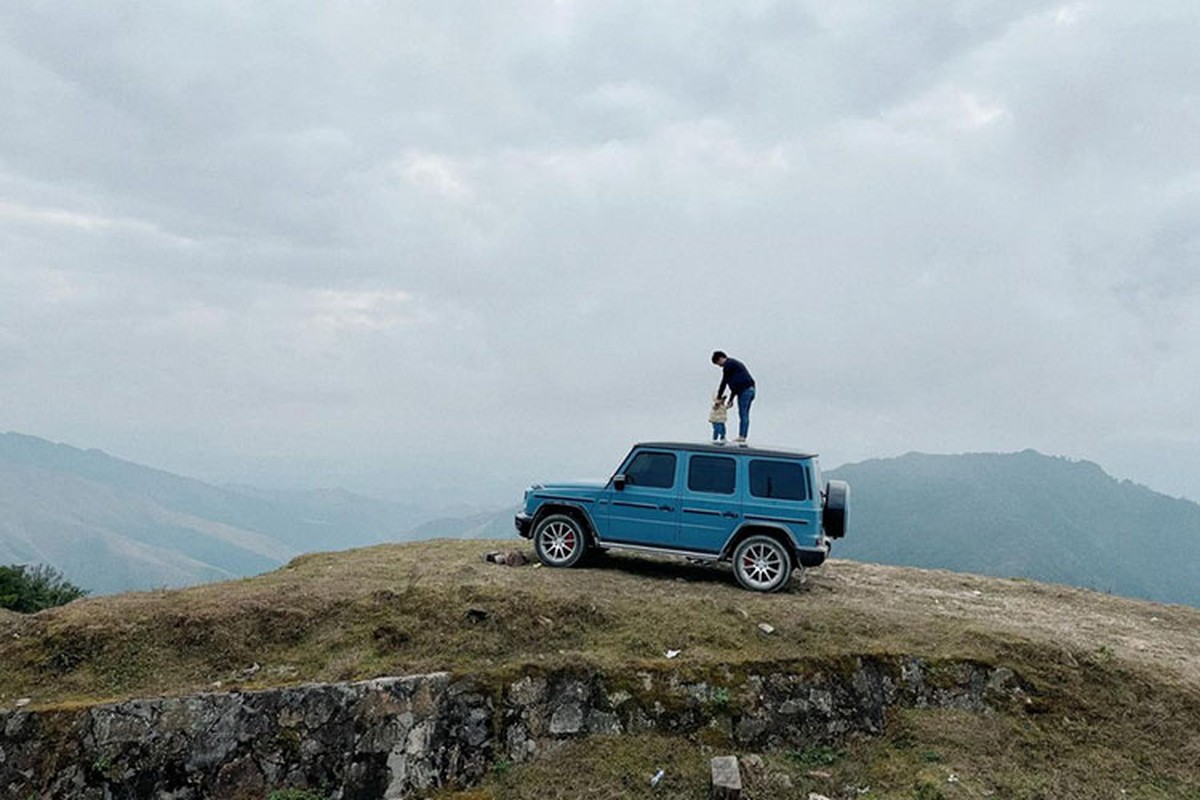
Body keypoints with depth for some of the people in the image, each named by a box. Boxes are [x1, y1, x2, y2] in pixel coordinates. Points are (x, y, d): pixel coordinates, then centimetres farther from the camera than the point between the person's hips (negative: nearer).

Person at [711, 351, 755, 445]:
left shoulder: (728, 365, -3)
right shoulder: (735, 363, 27)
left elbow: (724, 382, -3)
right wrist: (731, 399, 27)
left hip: (744, 391, -9)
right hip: (750, 389, 9)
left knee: (743, 415, -9)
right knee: (744, 415, 8)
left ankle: (741, 438, -10)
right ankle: (742, 437, 7)